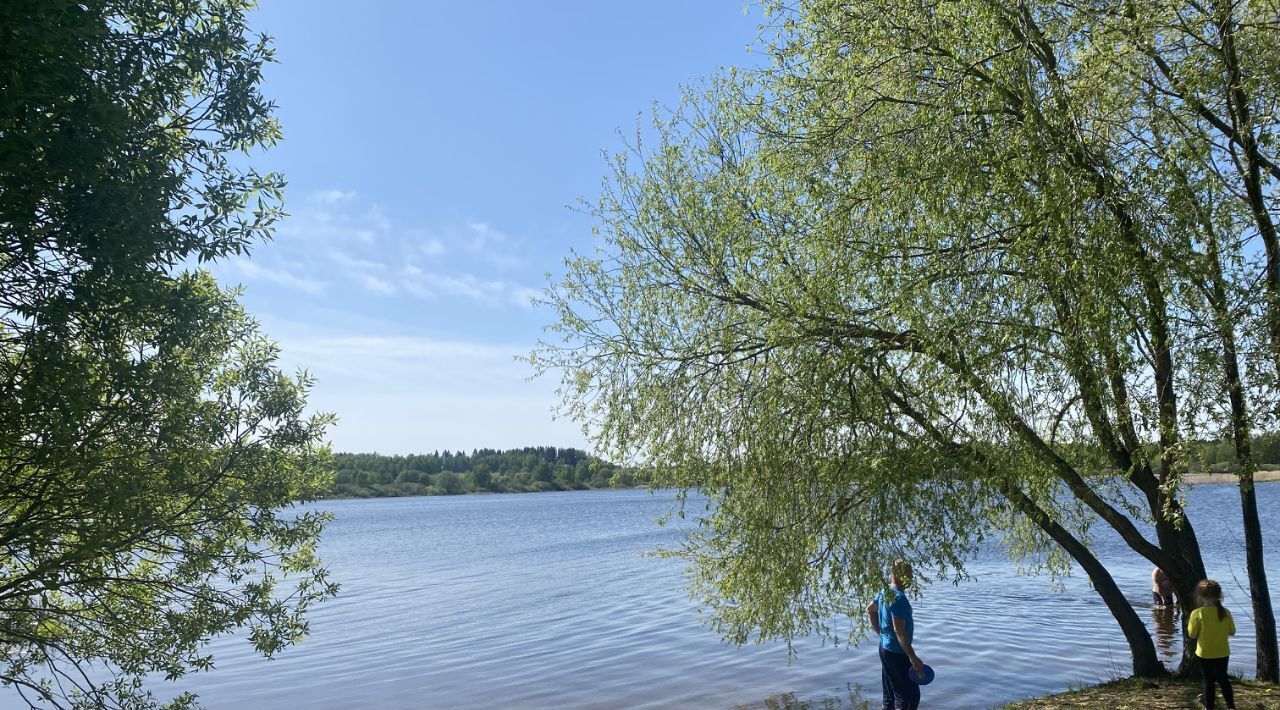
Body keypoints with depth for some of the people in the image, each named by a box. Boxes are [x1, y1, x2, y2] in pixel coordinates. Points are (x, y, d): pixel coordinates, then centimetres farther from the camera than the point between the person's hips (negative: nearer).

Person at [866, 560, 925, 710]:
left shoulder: (885, 592, 7)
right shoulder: (898, 598, -23)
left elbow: (870, 609, 22)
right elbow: (899, 630, -28)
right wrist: (913, 658, -25)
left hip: (885, 648, 10)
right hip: (897, 653, -10)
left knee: (890, 696, 16)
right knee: (911, 697, -3)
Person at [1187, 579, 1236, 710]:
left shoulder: (1197, 613, -19)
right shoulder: (1225, 612, -8)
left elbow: (1192, 634, -13)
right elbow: (1232, 632, 2)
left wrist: (1189, 623, 2)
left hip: (1205, 654, -3)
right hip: (1223, 653, 3)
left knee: (1209, 681, 9)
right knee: (1223, 678, 21)